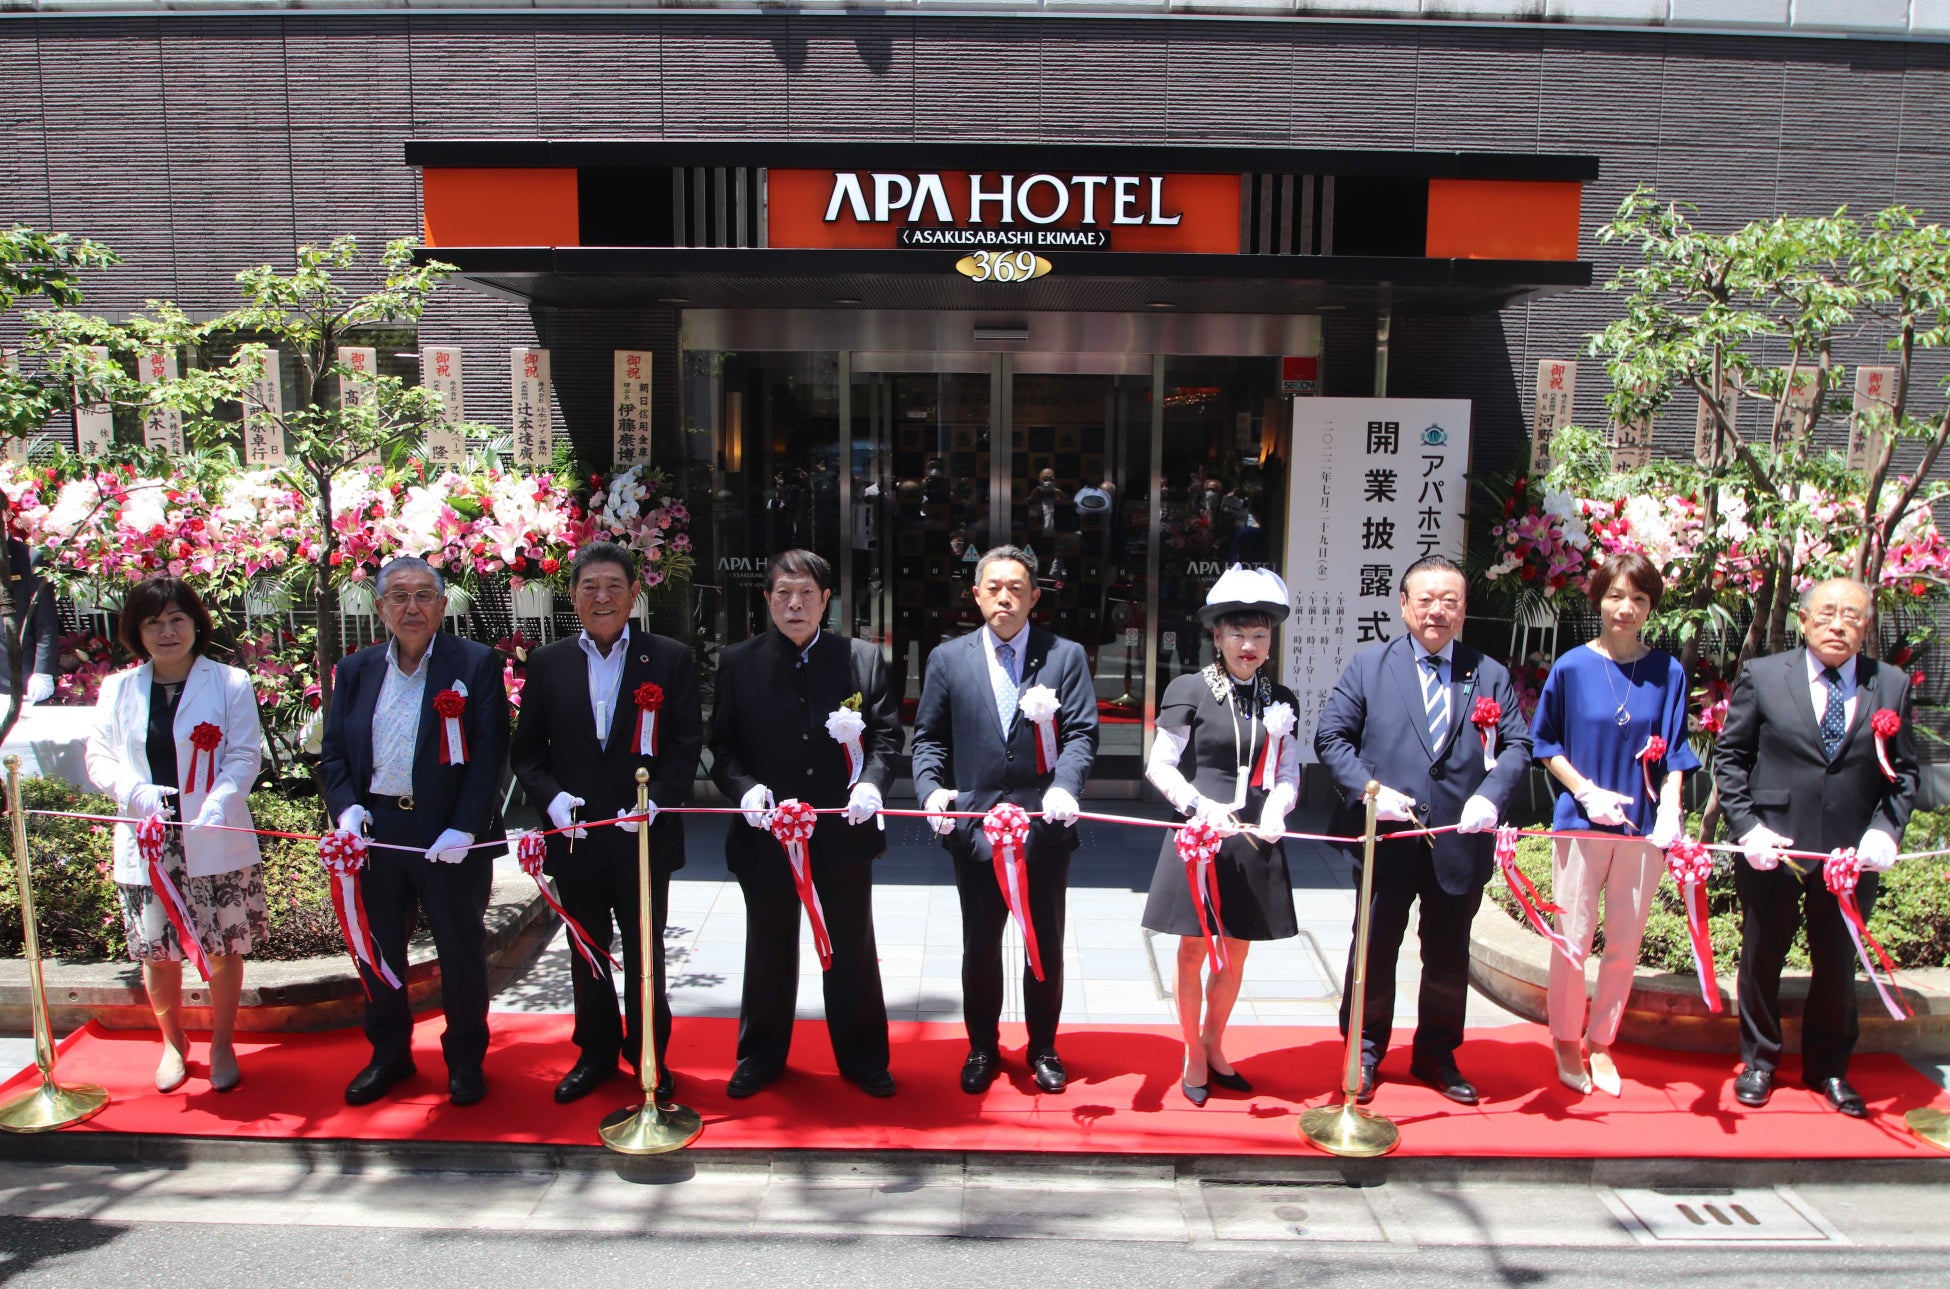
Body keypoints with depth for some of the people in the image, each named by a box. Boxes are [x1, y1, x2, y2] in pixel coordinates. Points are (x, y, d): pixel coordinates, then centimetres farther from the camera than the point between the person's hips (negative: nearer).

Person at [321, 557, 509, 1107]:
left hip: (450, 835, -4)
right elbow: (333, 753, 9)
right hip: (374, 832, 4)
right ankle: (389, 1053, 35)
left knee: (461, 953, 8)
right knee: (377, 949, 15)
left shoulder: (477, 664, -3)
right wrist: (346, 808, -9)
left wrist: (463, 828, -16)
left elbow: (489, 753, -9)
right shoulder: (354, 671, 9)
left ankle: (465, 1059, 26)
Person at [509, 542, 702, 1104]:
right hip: (575, 837, 2)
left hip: (644, 836, -2)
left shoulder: (670, 659, -2)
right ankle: (596, 1052, 33)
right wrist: (552, 797, -12)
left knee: (645, 954, 11)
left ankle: (649, 1056, 28)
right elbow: (526, 750, 5)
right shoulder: (547, 662, 5)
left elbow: (687, 746, -5)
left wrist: (656, 801, -19)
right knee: (586, 952, 16)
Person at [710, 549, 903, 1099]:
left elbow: (886, 734, 2)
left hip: (844, 829, 0)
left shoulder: (864, 659, 1)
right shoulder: (738, 663, 1)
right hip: (767, 832, 0)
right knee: (769, 948, 16)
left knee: (852, 948, 12)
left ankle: (863, 1057, 29)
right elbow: (722, 746, 1)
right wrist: (745, 787, -18)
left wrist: (872, 782, -17)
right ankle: (761, 1056, 33)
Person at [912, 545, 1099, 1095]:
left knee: (1046, 945, 12)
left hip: (1045, 824, 0)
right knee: (980, 945, 12)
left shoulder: (1065, 656, 1)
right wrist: (931, 788, -12)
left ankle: (1043, 1048, 32)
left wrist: (1064, 786, -23)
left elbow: (1080, 733, -6)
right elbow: (929, 737, 6)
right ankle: (982, 1047, 31)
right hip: (975, 825, 1)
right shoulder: (948, 659, 5)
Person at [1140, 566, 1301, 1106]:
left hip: (1254, 840, 4)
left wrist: (1275, 809, -11)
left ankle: (1213, 1046, 33)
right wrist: (1202, 806, -18)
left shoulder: (1281, 700, 8)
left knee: (1237, 952, 14)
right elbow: (1160, 764, -5)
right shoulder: (1190, 690, -6)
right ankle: (1193, 1055, 22)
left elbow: (1289, 771, 9)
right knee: (1194, 949, 5)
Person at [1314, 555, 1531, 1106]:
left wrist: (1490, 795, -16)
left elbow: (1517, 744, 2)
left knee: (1448, 957, 15)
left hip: (1460, 842, 2)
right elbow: (1330, 736, -1)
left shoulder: (1490, 675, 6)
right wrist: (1368, 789, -15)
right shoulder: (1368, 667, 1)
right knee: (1375, 949, 11)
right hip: (1387, 838, -1)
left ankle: (1437, 1056, 34)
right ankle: (1364, 1054, 29)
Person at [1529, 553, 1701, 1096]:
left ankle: (1601, 1042, 27)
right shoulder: (1572, 667, -4)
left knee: (1625, 945, 9)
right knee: (1573, 940, 3)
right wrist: (1586, 791, -10)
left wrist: (1669, 811, -15)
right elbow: (1545, 742, 3)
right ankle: (1566, 1042, 22)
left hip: (1643, 827, 2)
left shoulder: (1668, 672, 0)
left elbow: (1674, 753, 2)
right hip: (1581, 822, -2)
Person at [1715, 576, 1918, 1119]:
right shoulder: (1761, 676, -2)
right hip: (1773, 848, -1)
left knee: (1838, 964, 14)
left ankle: (1828, 1068, 33)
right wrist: (1746, 827, -10)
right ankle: (1758, 1061, 30)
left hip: (1853, 852, 2)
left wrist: (1885, 830, -10)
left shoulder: (1892, 686, 3)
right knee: (1761, 958, 12)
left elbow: (1903, 770, 5)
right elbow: (1730, 757, -1)